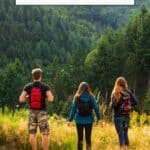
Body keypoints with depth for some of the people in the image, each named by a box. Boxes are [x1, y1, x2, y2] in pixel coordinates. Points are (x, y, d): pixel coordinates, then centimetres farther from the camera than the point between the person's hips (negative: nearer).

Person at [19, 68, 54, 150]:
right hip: (42, 112, -2)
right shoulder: (45, 86, -6)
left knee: (32, 134, 9)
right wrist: (45, 98, 5)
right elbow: (51, 99, -17)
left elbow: (21, 99, -5)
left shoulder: (28, 86, -1)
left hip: (32, 112, 2)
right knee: (45, 134, 1)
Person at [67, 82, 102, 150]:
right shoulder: (91, 97, -4)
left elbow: (73, 109, -5)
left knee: (80, 138, 9)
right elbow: (96, 108, -2)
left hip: (79, 120, 0)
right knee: (88, 138, 9)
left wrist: (69, 120, 0)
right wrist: (99, 118, 7)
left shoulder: (77, 97, -5)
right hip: (89, 120, 0)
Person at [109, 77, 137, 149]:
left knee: (121, 134, 2)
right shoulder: (128, 92, 0)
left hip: (118, 117, -4)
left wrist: (111, 104, 4)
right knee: (125, 133, 16)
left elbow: (112, 105, -18)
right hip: (127, 116, 4)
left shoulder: (115, 93, -11)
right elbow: (135, 102, -2)